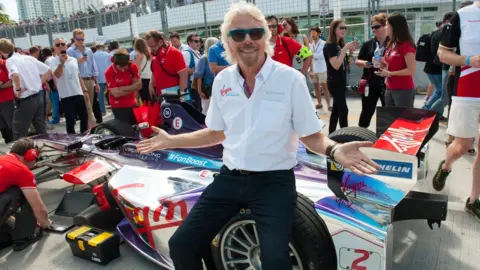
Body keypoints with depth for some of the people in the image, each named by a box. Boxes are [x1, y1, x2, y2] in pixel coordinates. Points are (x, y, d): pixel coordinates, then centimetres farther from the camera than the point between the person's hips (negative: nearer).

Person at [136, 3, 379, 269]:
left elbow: (311, 135, -2)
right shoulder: (222, 80, 5)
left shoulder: (291, 79, -7)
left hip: (273, 180, -4)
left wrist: (334, 150, -24)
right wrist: (171, 140, 14)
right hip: (229, 178, 4)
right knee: (180, 244, -2)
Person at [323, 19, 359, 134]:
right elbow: (336, 65, -23)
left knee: (336, 109, 11)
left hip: (341, 81, 9)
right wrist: (345, 49, -23)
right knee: (343, 109, -8)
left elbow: (346, 63, 16)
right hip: (334, 82, -9)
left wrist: (351, 51, 2)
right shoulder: (329, 46, -13)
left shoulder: (340, 44, 12)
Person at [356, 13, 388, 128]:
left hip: (386, 84, -2)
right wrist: (364, 63, -10)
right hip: (369, 83, 3)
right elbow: (357, 61, 11)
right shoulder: (368, 44, 6)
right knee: (367, 111, 11)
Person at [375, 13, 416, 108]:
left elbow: (411, 70, -18)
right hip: (390, 89, 8)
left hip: (404, 91, -8)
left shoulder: (406, 46, -13)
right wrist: (382, 64, 3)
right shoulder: (391, 45, 11)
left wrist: (389, 73, -19)